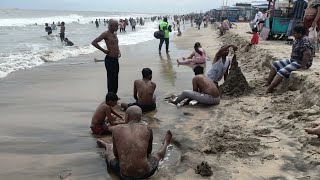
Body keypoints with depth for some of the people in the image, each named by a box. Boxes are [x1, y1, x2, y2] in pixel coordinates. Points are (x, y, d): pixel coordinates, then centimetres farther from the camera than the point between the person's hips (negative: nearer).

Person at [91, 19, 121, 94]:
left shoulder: (115, 34, 13)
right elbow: (94, 42, -18)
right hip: (110, 59, -8)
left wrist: (118, 51, 11)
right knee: (111, 79, -3)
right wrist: (104, 50, -15)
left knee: (115, 79, 13)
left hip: (116, 59, 8)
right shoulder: (106, 34, -12)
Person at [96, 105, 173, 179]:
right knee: (157, 154, 32)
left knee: (109, 153, 32)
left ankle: (106, 146, 66)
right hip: (145, 173, 0)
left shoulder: (116, 129, -3)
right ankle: (165, 144, 65)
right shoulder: (148, 129, -1)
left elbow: (116, 155, 8)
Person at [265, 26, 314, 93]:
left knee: (281, 72, -25)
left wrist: (303, 66, -27)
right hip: (293, 60, 11)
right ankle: (267, 84, 3)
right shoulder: (297, 40, 9)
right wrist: (291, 59, 10)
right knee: (275, 64, 6)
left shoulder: (305, 42, -22)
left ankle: (268, 90, -28)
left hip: (300, 63, -11)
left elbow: (307, 54, -33)